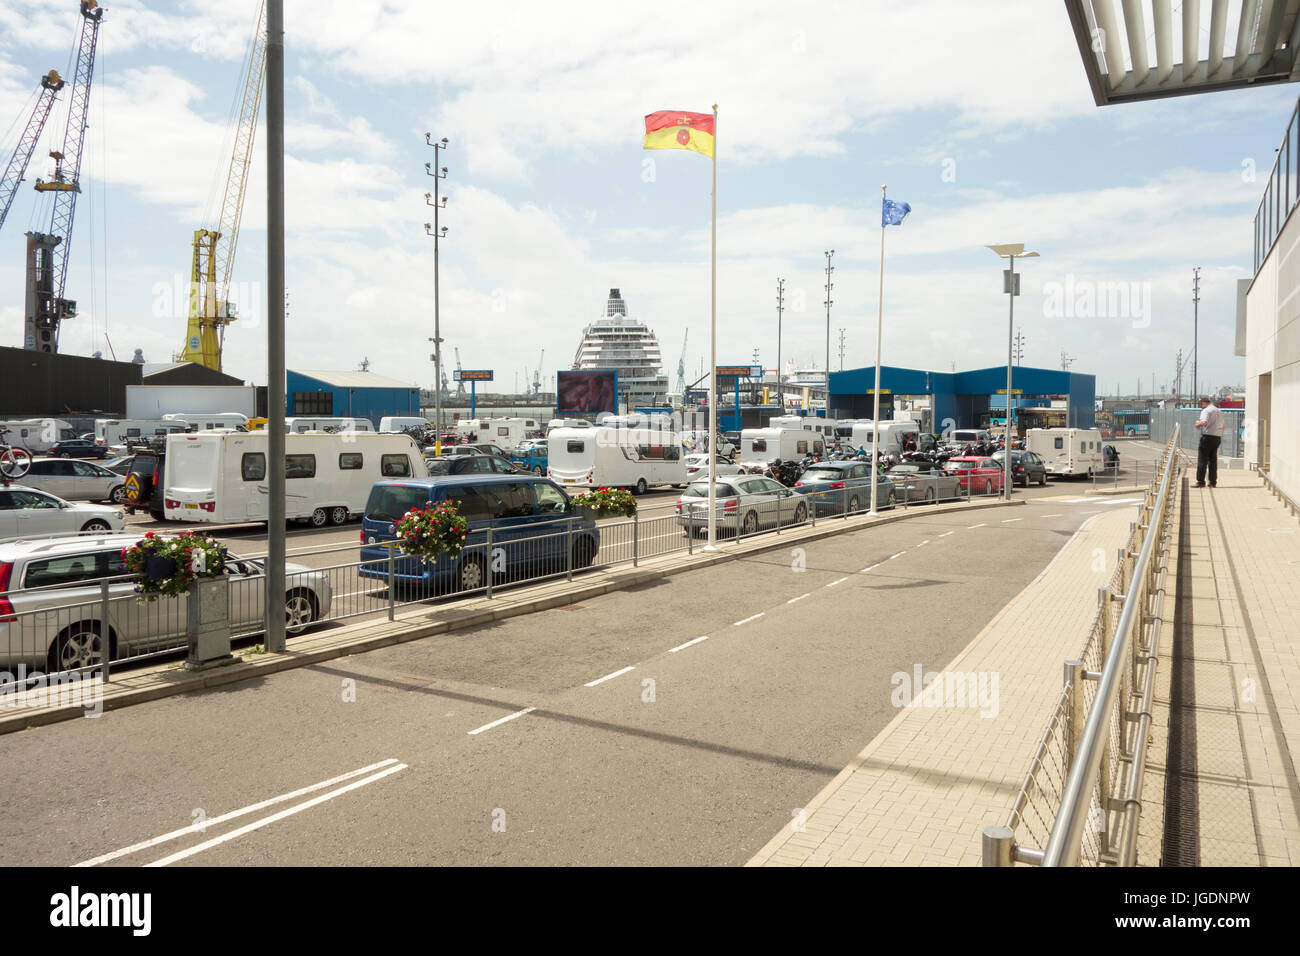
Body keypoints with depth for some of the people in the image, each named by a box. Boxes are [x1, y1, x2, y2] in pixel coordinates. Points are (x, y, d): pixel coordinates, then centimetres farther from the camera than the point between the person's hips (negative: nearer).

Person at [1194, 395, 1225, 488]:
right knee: (1213, 460, 12)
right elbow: (1222, 426, 23)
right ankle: (1213, 481, 13)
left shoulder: (1206, 411, -8)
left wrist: (1198, 424, -5)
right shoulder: (1219, 412, 17)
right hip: (1218, 437, 7)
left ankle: (1201, 481, -5)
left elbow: (1204, 422, -24)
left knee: (1202, 460, -3)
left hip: (1207, 436, -7)